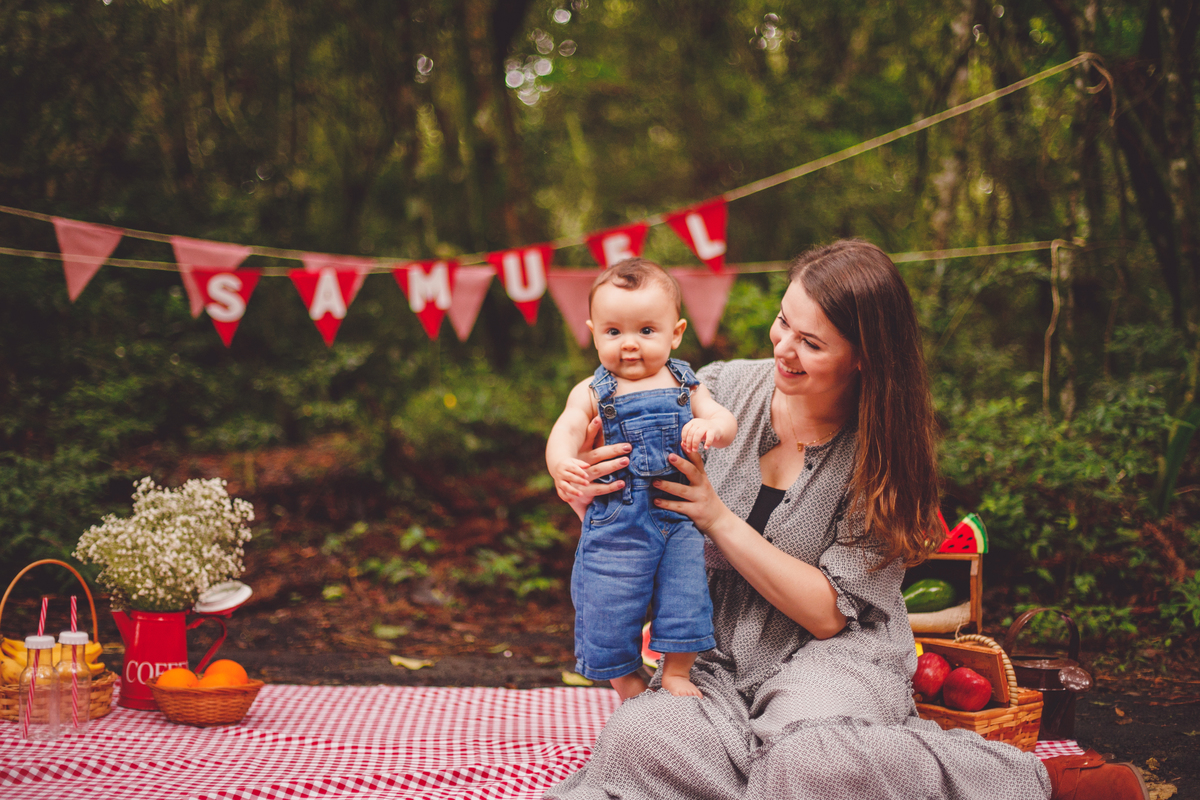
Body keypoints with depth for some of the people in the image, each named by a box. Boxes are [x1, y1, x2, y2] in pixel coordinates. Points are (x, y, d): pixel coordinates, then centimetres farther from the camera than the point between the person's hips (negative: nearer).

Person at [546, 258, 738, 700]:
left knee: (686, 595, 1)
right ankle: (626, 681, 24)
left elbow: (726, 422, -2)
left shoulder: (684, 385, 6)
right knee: (609, 604, 1)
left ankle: (676, 673, 22)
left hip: (679, 516, 2)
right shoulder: (592, 392, -2)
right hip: (616, 521, -2)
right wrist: (562, 464, -41)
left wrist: (710, 427, -28)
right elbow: (565, 429, -18)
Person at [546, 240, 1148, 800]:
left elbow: (830, 612, -12)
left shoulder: (883, 456, -9)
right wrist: (591, 489, -17)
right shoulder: (722, 390, -2)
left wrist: (719, 518, -19)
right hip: (716, 661, 2)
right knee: (641, 738, -33)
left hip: (833, 657, -2)